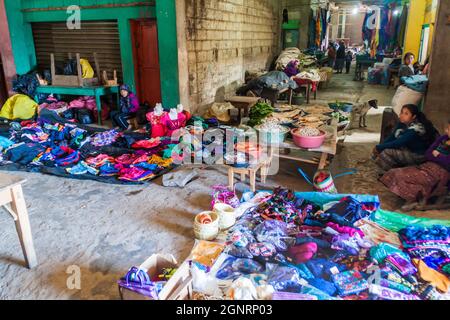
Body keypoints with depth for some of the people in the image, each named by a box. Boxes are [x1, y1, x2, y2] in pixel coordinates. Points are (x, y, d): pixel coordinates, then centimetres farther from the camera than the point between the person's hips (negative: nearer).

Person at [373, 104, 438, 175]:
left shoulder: (415, 130, -28)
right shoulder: (403, 123, -4)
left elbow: (398, 143, -30)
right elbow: (392, 137, -1)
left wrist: (379, 147, -25)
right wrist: (380, 147, -16)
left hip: (416, 156, -8)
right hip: (407, 149, 8)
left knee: (385, 152, -25)